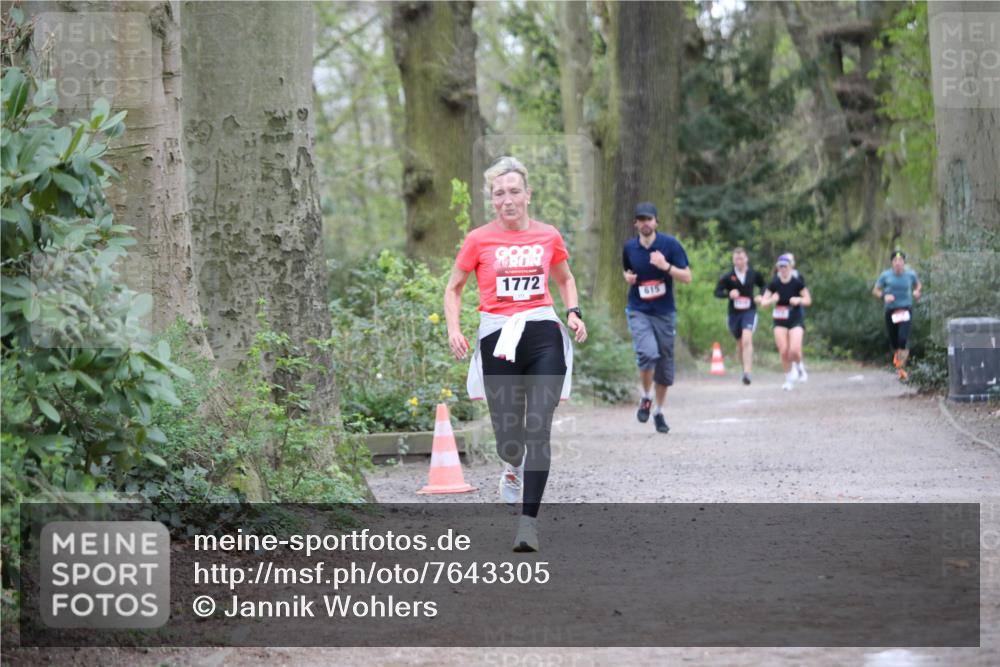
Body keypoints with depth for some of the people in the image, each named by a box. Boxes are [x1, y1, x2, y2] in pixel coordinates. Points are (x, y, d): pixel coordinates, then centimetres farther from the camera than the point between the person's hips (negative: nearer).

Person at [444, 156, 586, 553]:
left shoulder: (548, 236, 7)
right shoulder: (478, 240, 2)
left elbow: (565, 279, 24)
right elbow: (454, 288, 12)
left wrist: (573, 312, 6)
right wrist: (453, 329, -3)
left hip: (543, 336, 0)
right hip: (498, 338, 0)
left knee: (538, 429, -14)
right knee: (508, 440, 3)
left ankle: (529, 521, -14)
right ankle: (514, 466, 42)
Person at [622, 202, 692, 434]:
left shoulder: (670, 244, -6)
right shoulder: (629, 247, 2)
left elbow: (687, 277, -8)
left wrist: (666, 266, -23)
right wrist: (627, 277, -1)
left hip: (664, 312, 0)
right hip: (638, 311, 0)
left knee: (665, 365, 7)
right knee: (648, 353, -25)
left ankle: (659, 412, 26)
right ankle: (645, 398, 0)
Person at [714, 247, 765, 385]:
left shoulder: (754, 274, 0)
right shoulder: (728, 276, -4)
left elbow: (762, 285, 18)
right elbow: (717, 291, -6)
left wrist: (760, 296, -2)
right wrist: (729, 294, -25)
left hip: (749, 311, -2)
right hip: (734, 313, 2)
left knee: (747, 340, -20)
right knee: (740, 343, 13)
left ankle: (747, 373, -26)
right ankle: (745, 368, 36)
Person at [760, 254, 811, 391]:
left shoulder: (797, 282, -8)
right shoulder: (774, 283, -3)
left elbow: (808, 300, -2)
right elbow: (763, 302, 0)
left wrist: (799, 300, -22)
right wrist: (772, 300, -22)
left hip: (796, 320, -2)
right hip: (780, 321, 2)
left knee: (795, 350, -18)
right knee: (784, 352, -7)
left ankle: (798, 366, 17)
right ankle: (789, 378, 12)